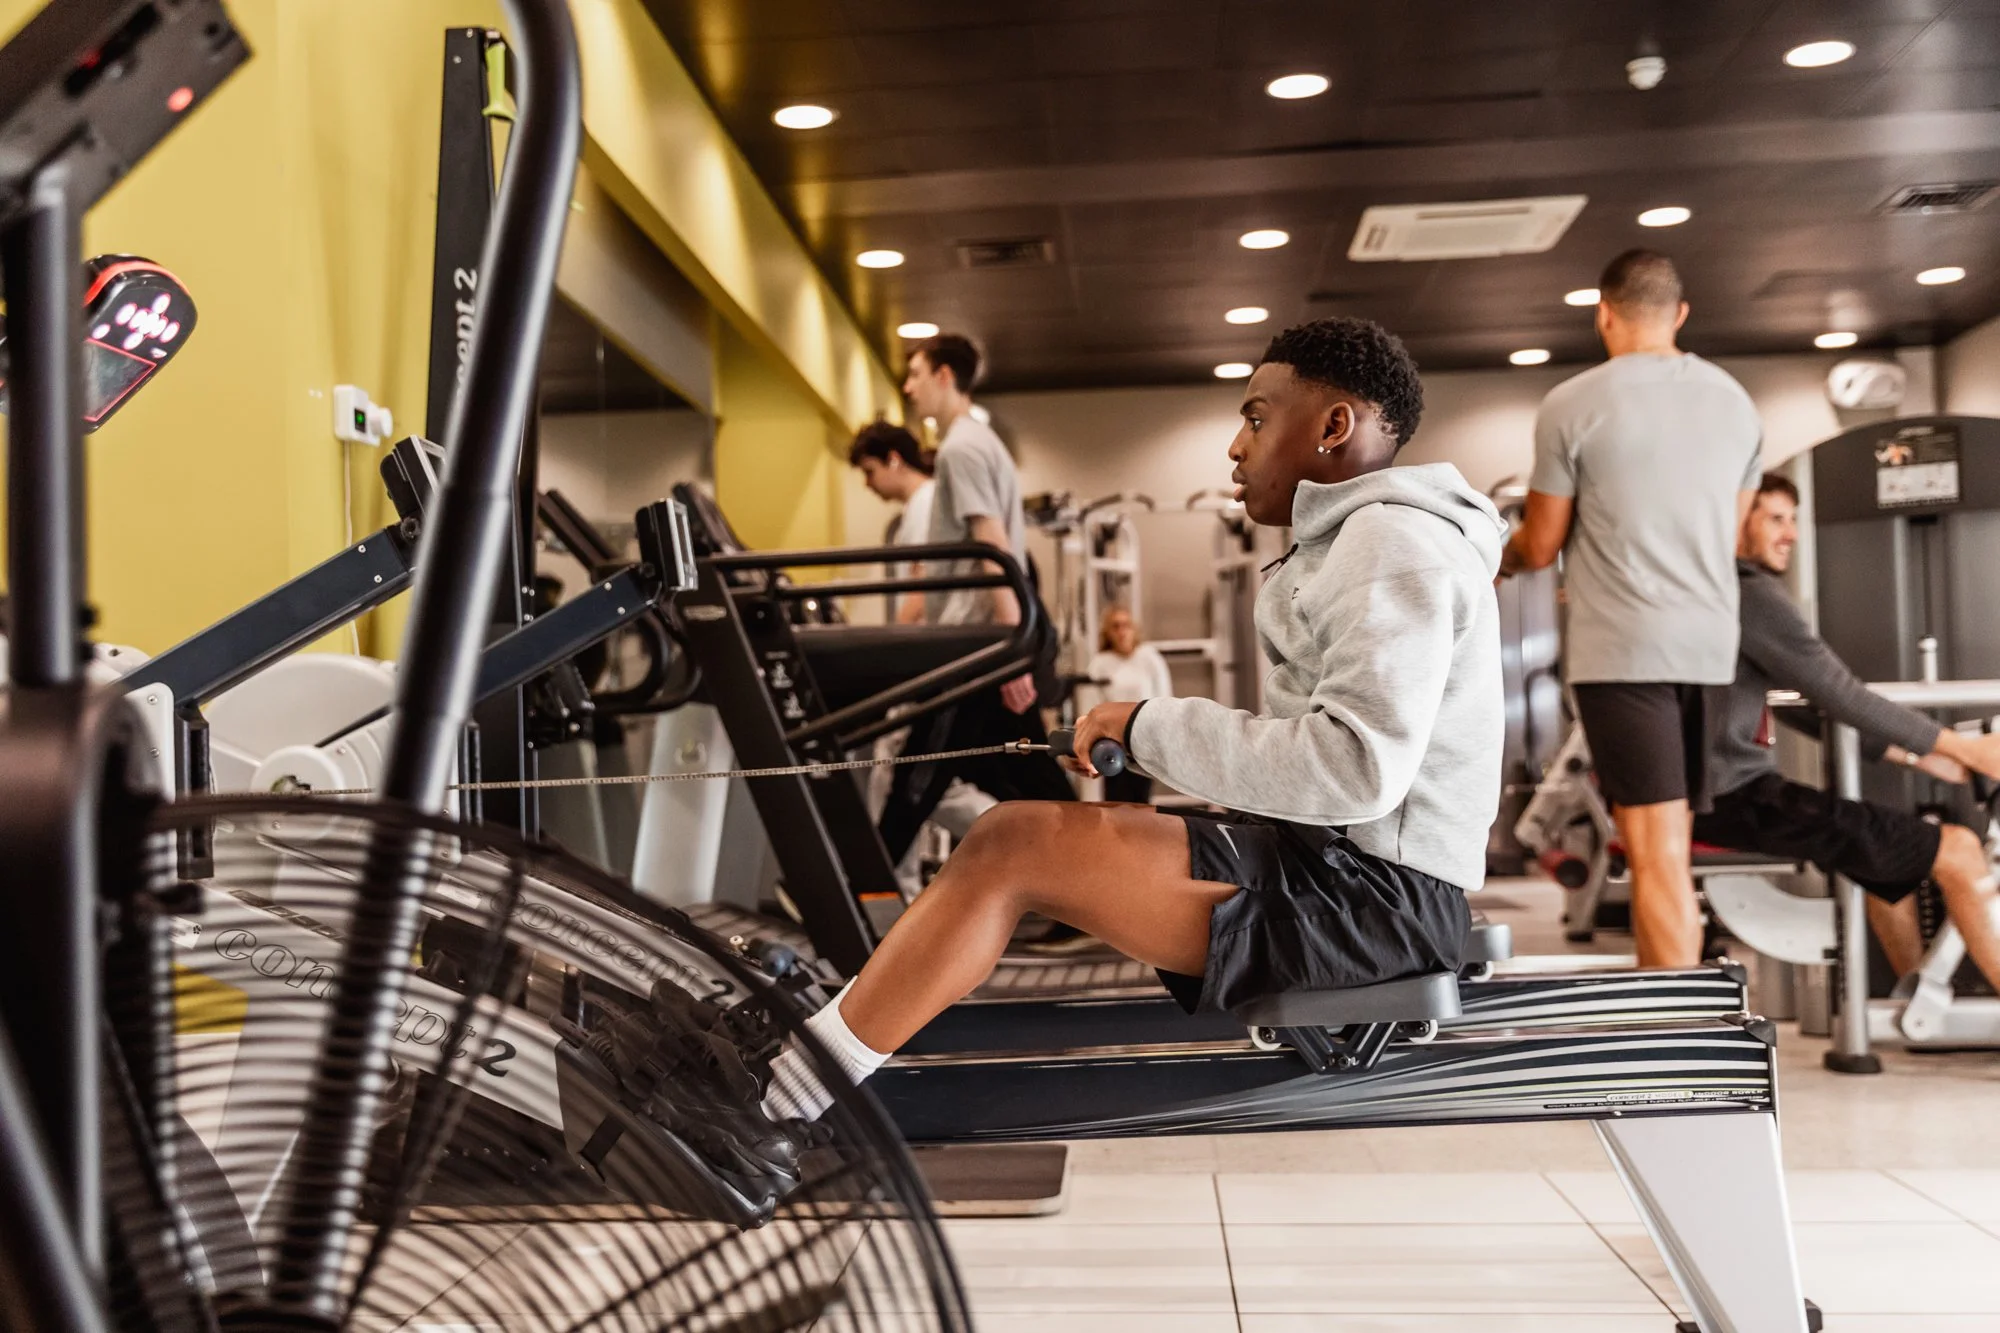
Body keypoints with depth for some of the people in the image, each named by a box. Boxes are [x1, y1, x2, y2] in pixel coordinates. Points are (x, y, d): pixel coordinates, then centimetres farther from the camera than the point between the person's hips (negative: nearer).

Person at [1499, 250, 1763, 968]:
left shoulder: (1573, 404, -6)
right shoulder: (1735, 401, 12)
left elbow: (1540, 547, 1)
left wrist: (1496, 559, 23)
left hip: (1621, 648, -6)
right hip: (1709, 645, 6)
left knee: (1659, 850, -6)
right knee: (1662, 841, 16)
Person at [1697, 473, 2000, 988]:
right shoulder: (1753, 595, -13)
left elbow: (1817, 702, 20)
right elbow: (1843, 697, -15)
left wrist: (1918, 755, 16)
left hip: (1710, 790, 11)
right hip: (1737, 794, -11)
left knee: (1895, 858, 30)